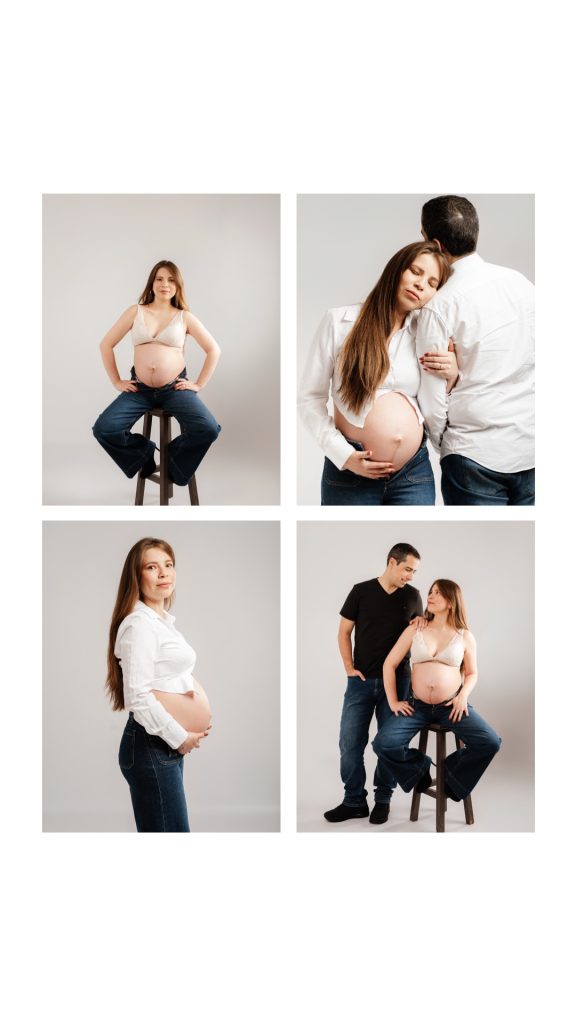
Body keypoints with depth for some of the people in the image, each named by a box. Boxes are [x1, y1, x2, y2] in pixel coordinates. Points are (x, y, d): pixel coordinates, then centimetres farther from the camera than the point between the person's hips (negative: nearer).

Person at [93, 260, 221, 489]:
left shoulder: (184, 317, 5)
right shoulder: (136, 312, 6)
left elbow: (214, 350, 8)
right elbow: (106, 344, 10)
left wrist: (199, 384, 1)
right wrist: (116, 382, 4)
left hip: (175, 388, -1)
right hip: (140, 389, 1)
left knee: (208, 430, -27)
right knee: (103, 429, -22)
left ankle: (175, 460, 6)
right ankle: (144, 453, 9)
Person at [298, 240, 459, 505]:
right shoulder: (339, 321, -1)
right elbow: (310, 397, 0)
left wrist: (451, 376, -4)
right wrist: (343, 455, -9)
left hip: (415, 473, 3)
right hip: (351, 471, -3)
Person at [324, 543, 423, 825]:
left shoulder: (412, 596, 4)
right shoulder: (362, 591, 0)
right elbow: (344, 633, 5)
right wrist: (349, 668, -2)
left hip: (397, 680, 1)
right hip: (361, 680, 0)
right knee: (350, 742, -1)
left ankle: (383, 800, 18)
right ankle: (354, 801, 10)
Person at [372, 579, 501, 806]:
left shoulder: (464, 636, 6)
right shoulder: (415, 630, 5)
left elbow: (472, 673, 13)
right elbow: (389, 664, 6)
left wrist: (464, 695, -8)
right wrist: (393, 701, -2)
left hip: (452, 705, 0)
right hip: (417, 705, 0)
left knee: (490, 743, -21)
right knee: (383, 744, -23)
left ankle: (451, 776, 7)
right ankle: (419, 768, 10)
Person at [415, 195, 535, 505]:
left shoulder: (439, 307, -11)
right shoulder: (520, 282, 4)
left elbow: (432, 400, -9)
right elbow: (534, 361, 10)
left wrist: (444, 445, 10)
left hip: (475, 454, -5)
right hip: (531, 446, 5)